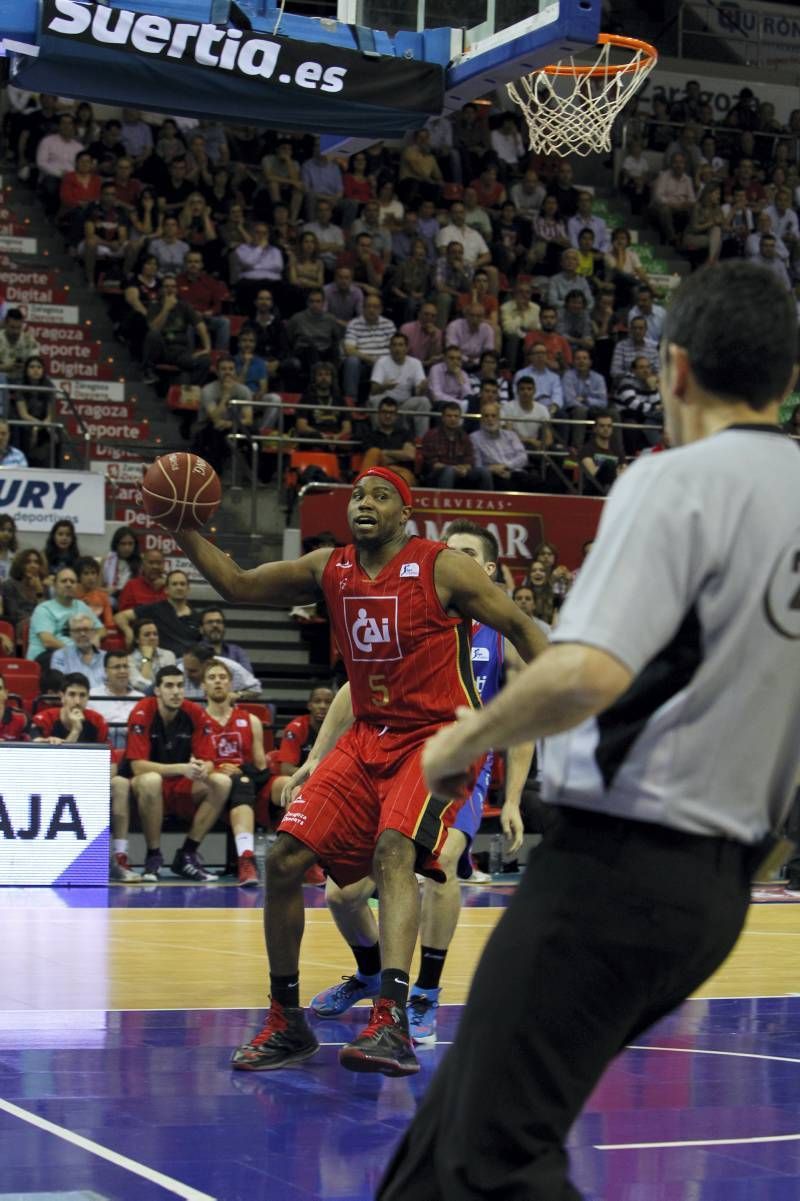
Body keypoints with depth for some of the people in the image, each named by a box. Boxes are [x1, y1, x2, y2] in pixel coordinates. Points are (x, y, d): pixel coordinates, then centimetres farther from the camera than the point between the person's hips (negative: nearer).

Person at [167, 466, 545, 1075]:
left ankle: (392, 1025, -41)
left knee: (394, 849, -31)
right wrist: (184, 532, 1)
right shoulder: (329, 570, 4)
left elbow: (520, 627, -6)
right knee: (285, 858, -4)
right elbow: (238, 584, 15)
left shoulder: (444, 569, -11)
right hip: (369, 736, 6)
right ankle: (287, 1023, 12)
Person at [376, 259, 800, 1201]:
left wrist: (463, 741, -9)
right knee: (456, 1119, 19)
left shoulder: (677, 481, -13)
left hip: (618, 865, -9)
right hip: (722, 877, 9)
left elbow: (589, 673, -25)